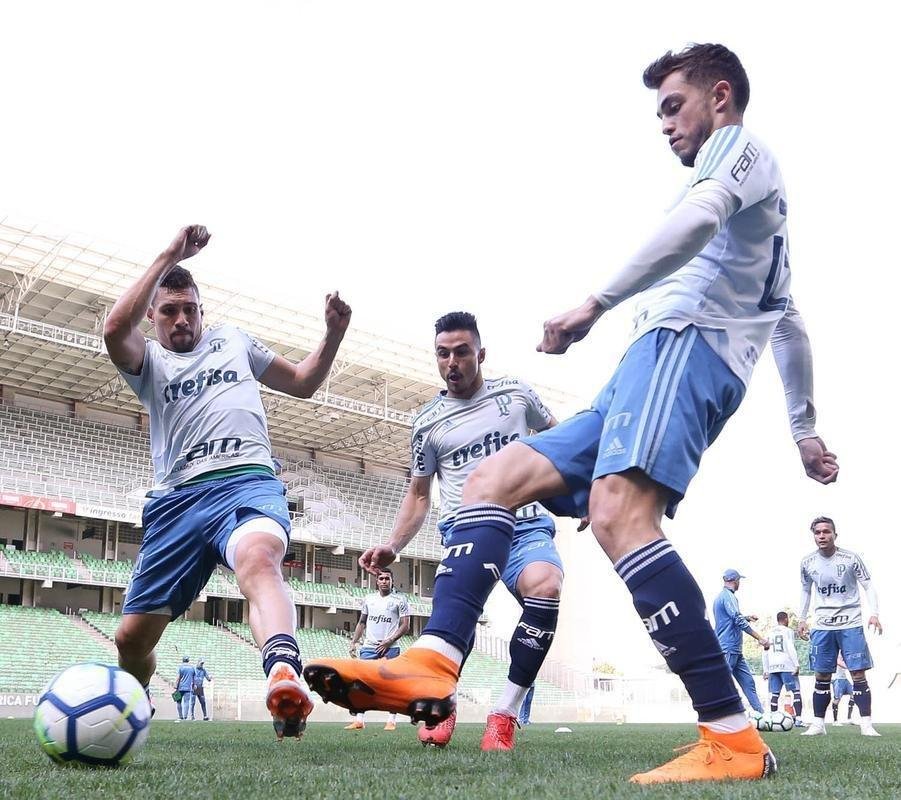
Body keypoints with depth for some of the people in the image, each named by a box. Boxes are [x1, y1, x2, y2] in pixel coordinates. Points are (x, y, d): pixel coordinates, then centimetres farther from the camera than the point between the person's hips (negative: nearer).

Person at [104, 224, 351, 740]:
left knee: (259, 560, -38)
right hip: (177, 500, 2)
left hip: (248, 483, -1)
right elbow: (115, 330, -8)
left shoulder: (232, 341, 24)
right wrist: (169, 257, -6)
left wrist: (333, 335, 14)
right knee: (133, 636, 5)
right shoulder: (149, 364, 17)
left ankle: (284, 675, -66)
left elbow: (303, 382, 31)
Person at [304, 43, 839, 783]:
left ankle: (734, 741, -33)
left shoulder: (740, 146, 9)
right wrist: (805, 429, 42)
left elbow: (699, 217, -16)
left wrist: (599, 301, -21)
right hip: (653, 367, 10)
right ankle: (433, 665, -21)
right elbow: (787, 321, 39)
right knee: (493, 480, -3)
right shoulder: (756, 189, 37)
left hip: (685, 338, -10)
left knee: (617, 513, -33)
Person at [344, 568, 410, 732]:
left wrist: (388, 641, -11)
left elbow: (405, 625, -2)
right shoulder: (369, 599, 15)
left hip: (390, 649, -3)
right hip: (369, 647, 3)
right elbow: (362, 623, 21)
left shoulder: (400, 600, 2)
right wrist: (353, 643, 12)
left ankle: (392, 721, 4)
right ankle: (359, 720, -1)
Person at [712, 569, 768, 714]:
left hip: (735, 652, 10)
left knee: (748, 682, 6)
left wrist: (746, 618, 35)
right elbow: (738, 621, -20)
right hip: (728, 649, -10)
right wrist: (760, 638, -20)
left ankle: (760, 714, 4)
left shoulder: (720, 596, 21)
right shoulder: (728, 596, -10)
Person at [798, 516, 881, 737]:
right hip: (822, 625, 3)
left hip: (851, 623, -3)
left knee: (858, 673, -6)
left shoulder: (850, 558, -8)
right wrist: (802, 618, 13)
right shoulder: (808, 563, 1)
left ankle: (866, 724, -1)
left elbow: (868, 586, -2)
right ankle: (818, 724, 10)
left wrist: (874, 613, -15)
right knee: (821, 675, 4)